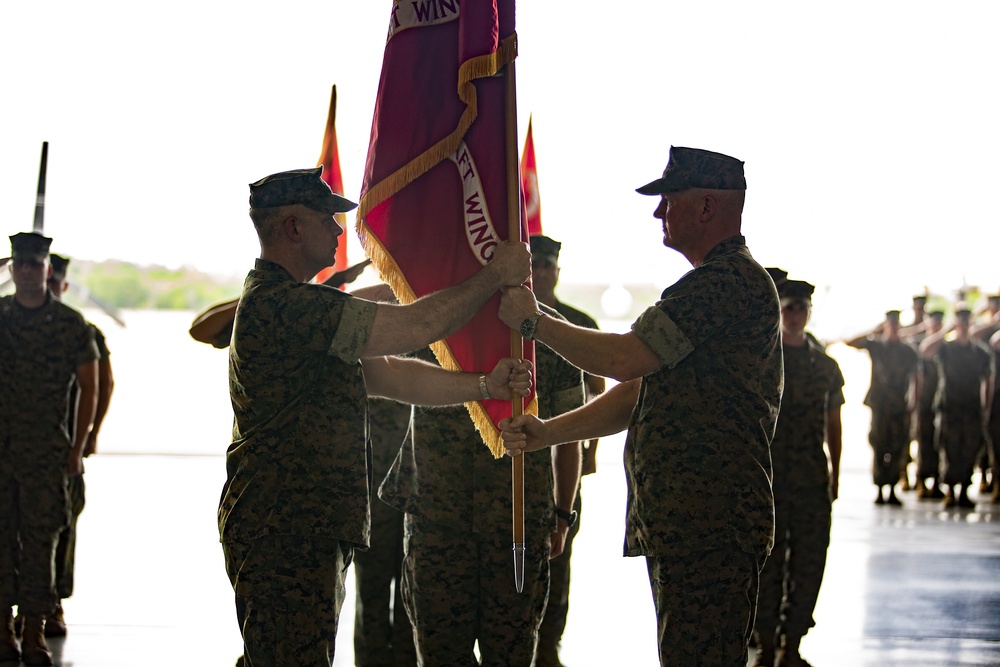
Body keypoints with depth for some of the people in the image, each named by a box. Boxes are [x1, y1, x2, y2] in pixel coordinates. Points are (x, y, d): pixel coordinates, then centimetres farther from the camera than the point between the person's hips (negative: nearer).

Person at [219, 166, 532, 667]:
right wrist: (494, 276, -5)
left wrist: (485, 386, 9)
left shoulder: (301, 309, 21)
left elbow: (389, 376, 19)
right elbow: (416, 327, -18)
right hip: (285, 534, -11)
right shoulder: (280, 304, -17)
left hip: (309, 532, 11)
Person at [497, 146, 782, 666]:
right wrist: (546, 433, 13)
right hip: (680, 524, 11)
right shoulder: (717, 284, 24)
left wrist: (533, 322, -4)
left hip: (710, 525, -11)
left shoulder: (729, 282, -14)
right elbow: (638, 393, 23)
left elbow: (622, 359, -18)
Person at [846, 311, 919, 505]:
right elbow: (851, 343, -4)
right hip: (879, 406, -1)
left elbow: (914, 379, 10)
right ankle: (880, 491, -1)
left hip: (900, 407, 1)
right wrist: (874, 332, -3)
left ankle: (892, 491, 4)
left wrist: (913, 402, -1)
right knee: (879, 448, -5)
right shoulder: (876, 345, 7)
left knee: (898, 449, -2)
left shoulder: (908, 351, 11)